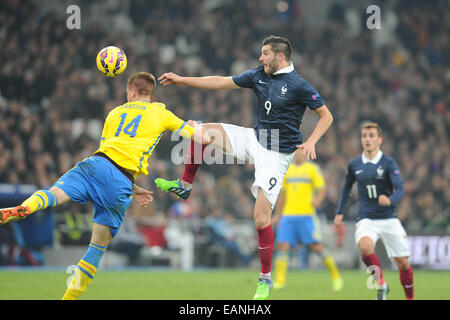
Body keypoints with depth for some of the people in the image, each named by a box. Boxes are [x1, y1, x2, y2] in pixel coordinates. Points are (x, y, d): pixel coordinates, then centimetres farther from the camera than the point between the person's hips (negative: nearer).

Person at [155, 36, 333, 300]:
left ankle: (266, 279, 4)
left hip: (276, 154, -7)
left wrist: (311, 141, -25)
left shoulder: (298, 85, -15)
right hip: (253, 139, 7)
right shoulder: (260, 75, 4)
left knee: (262, 218, -11)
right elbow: (222, 82, 10)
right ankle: (185, 186, 13)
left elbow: (326, 116, -9)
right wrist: (181, 80, 8)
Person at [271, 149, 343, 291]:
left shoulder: (312, 168, 4)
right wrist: (277, 215, 21)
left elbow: (321, 190, -1)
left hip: (307, 215, -4)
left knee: (316, 246, -6)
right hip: (288, 215, 4)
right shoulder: (286, 170, 16)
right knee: (282, 246, -9)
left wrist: (317, 199, -23)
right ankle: (279, 281, -8)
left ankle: (336, 277, 8)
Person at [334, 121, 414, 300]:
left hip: (388, 219, -1)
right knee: (365, 246, -31)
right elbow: (347, 187, 23)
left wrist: (390, 200, -36)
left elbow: (400, 190, -15)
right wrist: (339, 212, 20)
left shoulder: (388, 163, -5)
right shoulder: (354, 165, 5)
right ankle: (381, 285, -11)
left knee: (403, 263, 1)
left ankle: (410, 298, 24)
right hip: (366, 219, 1)